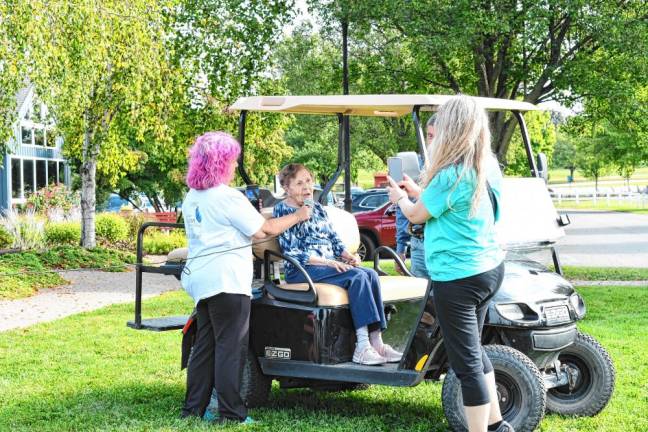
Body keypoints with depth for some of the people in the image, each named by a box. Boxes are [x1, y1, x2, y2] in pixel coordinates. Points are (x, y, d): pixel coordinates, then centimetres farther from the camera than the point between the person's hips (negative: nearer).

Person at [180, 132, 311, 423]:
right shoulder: (228, 197, -11)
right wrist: (298, 216, 6)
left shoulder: (191, 199, 16)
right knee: (230, 347, -5)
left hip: (199, 277, 8)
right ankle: (231, 413, -3)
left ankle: (193, 408, 15)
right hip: (226, 278, -8)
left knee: (204, 345, 12)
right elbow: (263, 230, -7)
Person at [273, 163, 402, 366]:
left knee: (370, 274, -21)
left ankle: (376, 342, -28)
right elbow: (291, 252, -11)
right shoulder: (282, 210, -2)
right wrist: (327, 262, -19)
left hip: (330, 264, 7)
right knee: (357, 276, -29)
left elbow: (333, 238, 20)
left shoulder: (318, 208, 20)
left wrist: (348, 255, -2)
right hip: (302, 271, -7)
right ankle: (363, 346, -36)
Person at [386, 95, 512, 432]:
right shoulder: (488, 168, 6)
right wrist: (418, 192, 25)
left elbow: (416, 215, -5)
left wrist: (400, 198, 15)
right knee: (473, 350, 23)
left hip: (457, 276, -9)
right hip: (490, 268, 10)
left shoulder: (451, 174, -19)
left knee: (467, 363, -2)